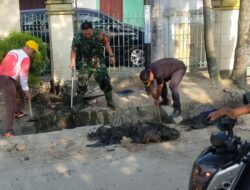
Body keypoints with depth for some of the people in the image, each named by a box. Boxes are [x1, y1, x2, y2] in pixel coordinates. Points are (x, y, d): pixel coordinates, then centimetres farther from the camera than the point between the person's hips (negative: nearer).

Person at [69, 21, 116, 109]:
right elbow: (74, 51, -4)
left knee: (105, 82, 1)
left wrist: (111, 55, -3)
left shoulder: (99, 34, -11)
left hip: (99, 63, 1)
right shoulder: (77, 38, -12)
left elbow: (106, 44, 2)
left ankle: (110, 102, 17)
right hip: (85, 64, -1)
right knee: (81, 84, 0)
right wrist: (73, 62, -15)